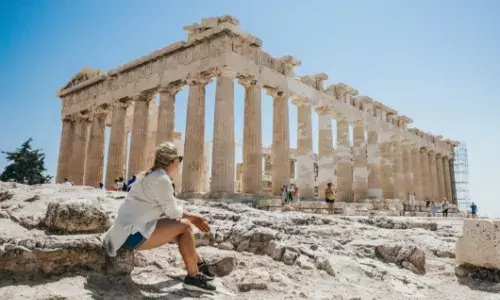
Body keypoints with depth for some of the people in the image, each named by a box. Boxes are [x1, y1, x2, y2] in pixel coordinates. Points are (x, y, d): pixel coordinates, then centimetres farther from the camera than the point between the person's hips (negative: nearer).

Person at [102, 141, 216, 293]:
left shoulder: (150, 176, 14)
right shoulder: (161, 179, -17)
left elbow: (172, 207, 17)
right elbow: (173, 212, -12)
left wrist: (193, 217, 13)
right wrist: (192, 217, 8)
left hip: (126, 230, 10)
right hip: (132, 234, -10)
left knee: (178, 229, 17)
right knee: (184, 226, -11)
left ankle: (199, 264, 27)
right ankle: (193, 277, -2)